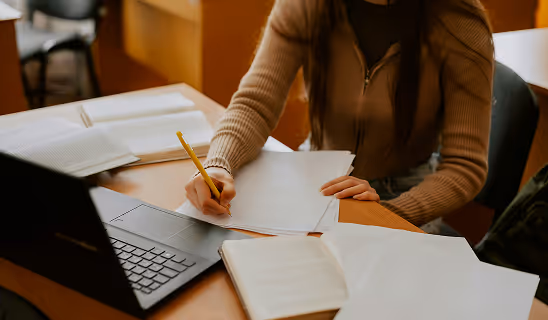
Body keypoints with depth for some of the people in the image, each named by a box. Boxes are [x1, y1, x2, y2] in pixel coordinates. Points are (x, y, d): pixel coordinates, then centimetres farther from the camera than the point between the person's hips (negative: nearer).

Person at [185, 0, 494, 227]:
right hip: (319, 179, 3)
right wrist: (217, 166, -37)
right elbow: (255, 104, -16)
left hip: (405, 194, -2)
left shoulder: (460, 28, -19)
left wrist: (387, 212, -32)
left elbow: (466, 167, -17)